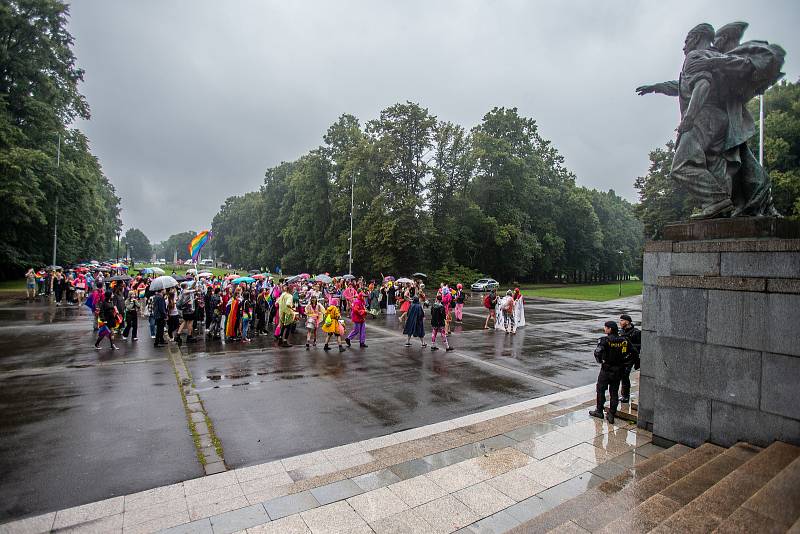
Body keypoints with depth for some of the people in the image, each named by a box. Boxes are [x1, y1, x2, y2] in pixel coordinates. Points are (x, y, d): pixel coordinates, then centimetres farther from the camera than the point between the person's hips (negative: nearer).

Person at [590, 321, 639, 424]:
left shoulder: (605, 340, -16)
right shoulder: (624, 341, -1)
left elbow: (597, 352, -26)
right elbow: (635, 353, 3)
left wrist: (600, 361, -8)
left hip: (606, 369, -5)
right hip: (618, 371, 5)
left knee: (600, 389, 11)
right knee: (614, 392, 12)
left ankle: (599, 411, 20)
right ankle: (611, 415, 14)